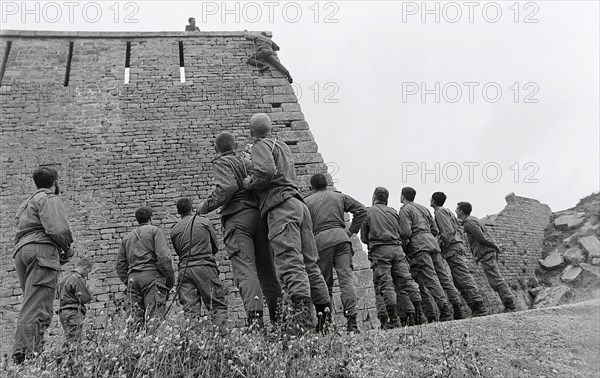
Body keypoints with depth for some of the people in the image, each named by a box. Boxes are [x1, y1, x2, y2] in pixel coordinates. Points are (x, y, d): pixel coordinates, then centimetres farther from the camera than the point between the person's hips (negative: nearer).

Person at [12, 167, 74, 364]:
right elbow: (57, 229, -15)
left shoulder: (27, 203, 32)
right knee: (37, 308, -15)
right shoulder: (49, 199, 2)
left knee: (31, 305, 9)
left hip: (21, 251, 9)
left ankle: (21, 353, 3)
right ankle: (28, 354, -21)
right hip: (41, 251, -9)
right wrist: (67, 248, 3)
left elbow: (22, 232, 22)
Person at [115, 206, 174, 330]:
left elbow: (120, 265, 19)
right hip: (152, 275, -5)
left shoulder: (127, 237, 24)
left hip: (132, 278, 5)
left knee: (135, 319, 4)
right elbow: (163, 256, -7)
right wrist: (170, 279, -2)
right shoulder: (155, 231, 6)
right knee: (154, 318, -12)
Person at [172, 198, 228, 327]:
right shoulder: (204, 221, 8)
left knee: (190, 309, 1)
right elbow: (216, 247, 16)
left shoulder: (174, 230, 13)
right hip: (205, 267, -3)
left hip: (184, 270, 3)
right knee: (218, 305, -3)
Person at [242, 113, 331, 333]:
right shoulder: (283, 147, 29)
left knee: (290, 262, -20)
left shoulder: (261, 146, 3)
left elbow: (266, 171, -16)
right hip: (298, 203, 9)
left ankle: (302, 309, -34)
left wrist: (250, 183, 0)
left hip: (281, 206, -9)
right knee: (309, 263, 7)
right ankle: (324, 310, 4)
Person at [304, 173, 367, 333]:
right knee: (346, 277, -7)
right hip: (340, 236, 1)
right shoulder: (340, 196, 21)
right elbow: (361, 210, 11)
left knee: (324, 283, 7)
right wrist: (351, 231, 13)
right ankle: (351, 318, -23)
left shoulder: (306, 201, 17)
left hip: (320, 240, 0)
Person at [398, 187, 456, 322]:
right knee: (443, 276, 6)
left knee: (430, 278, -13)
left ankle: (445, 311, -20)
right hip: (432, 240, 8)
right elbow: (435, 230, 22)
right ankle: (458, 308, 2)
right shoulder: (423, 208, 25)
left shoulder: (404, 210, 1)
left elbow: (406, 232, -11)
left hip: (419, 244, -8)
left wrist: (401, 238, 9)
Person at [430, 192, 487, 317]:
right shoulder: (447, 211, 23)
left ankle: (479, 308, -18)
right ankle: (475, 307, 5)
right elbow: (458, 228, 23)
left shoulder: (439, 212, -6)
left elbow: (449, 231, -18)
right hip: (457, 245, 10)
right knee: (458, 281, 8)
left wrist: (443, 244, -13)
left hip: (451, 248, -10)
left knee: (464, 277, -14)